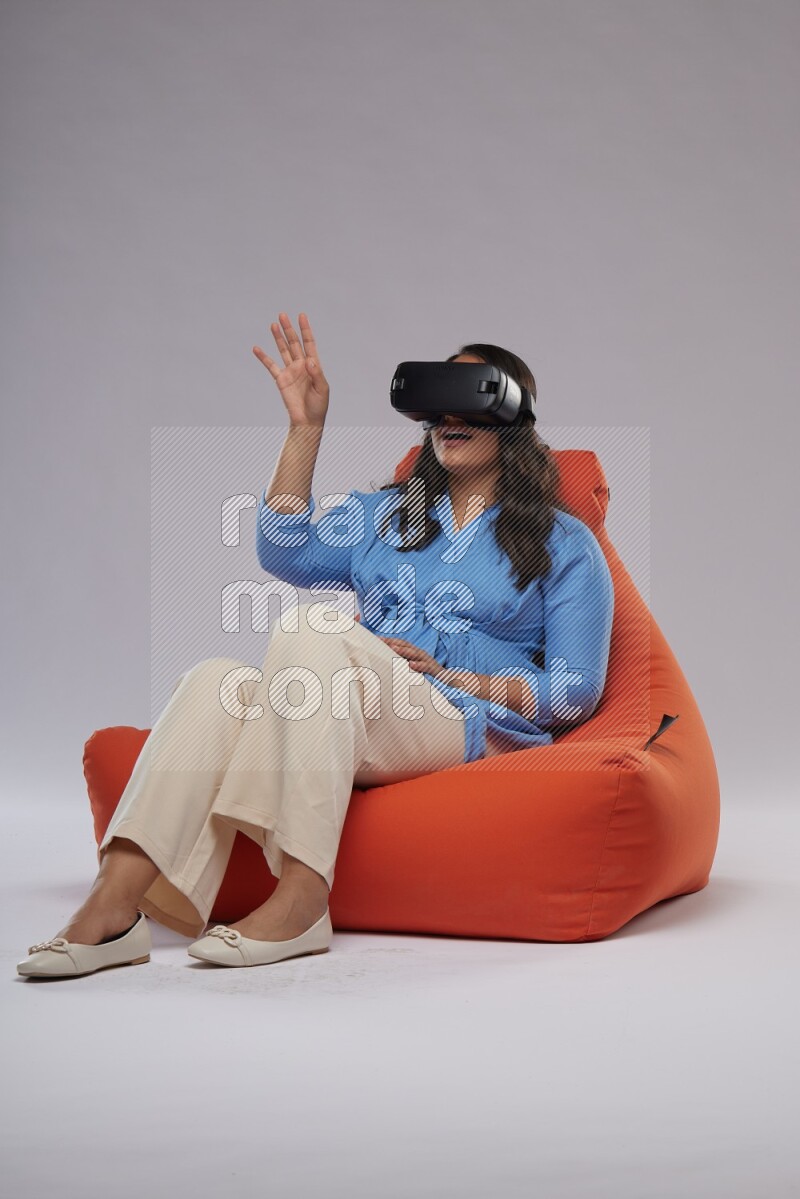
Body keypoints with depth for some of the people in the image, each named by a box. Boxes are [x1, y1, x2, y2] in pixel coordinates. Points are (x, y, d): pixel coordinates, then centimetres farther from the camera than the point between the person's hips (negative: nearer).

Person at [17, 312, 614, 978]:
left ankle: (300, 901, -41)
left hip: (474, 730, -4)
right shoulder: (382, 512, 26)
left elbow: (578, 692, 5)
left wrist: (458, 678, -6)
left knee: (314, 625, -31)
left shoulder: (562, 542, 14)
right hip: (364, 728, 4)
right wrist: (306, 428, 3)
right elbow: (287, 553, 6)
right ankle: (114, 904, -40)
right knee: (218, 680, -27)